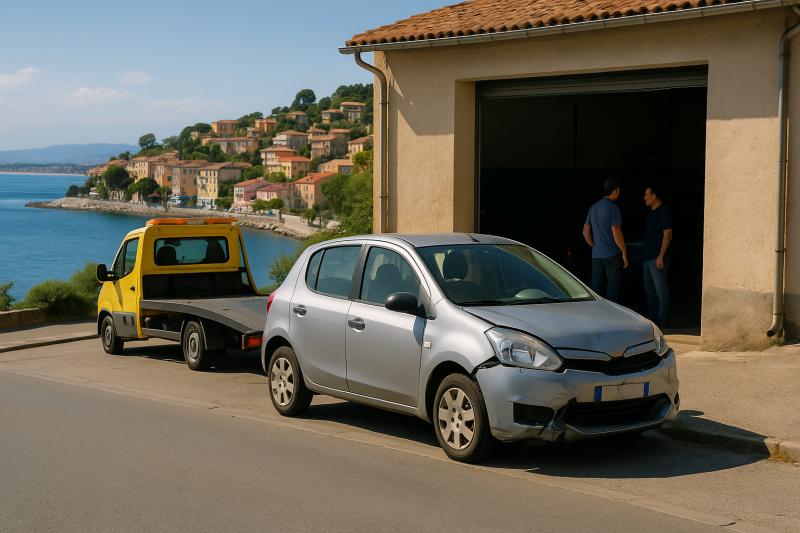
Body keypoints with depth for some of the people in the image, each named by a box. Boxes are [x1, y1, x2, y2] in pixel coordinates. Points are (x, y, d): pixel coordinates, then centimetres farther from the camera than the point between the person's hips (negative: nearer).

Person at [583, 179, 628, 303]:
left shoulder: (593, 208, 12)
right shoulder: (612, 208, -11)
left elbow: (586, 231, 16)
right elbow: (616, 232, -16)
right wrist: (624, 252, -11)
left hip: (596, 254, 7)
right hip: (612, 254, -7)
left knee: (596, 286, 10)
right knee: (613, 286, -2)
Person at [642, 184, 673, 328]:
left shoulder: (663, 212, -10)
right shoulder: (650, 212, 17)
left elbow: (667, 235, -15)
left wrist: (661, 256, -20)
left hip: (657, 259, -10)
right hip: (647, 257, 10)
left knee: (660, 290, -6)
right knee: (649, 289, 13)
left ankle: (663, 318, -2)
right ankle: (652, 318, 19)